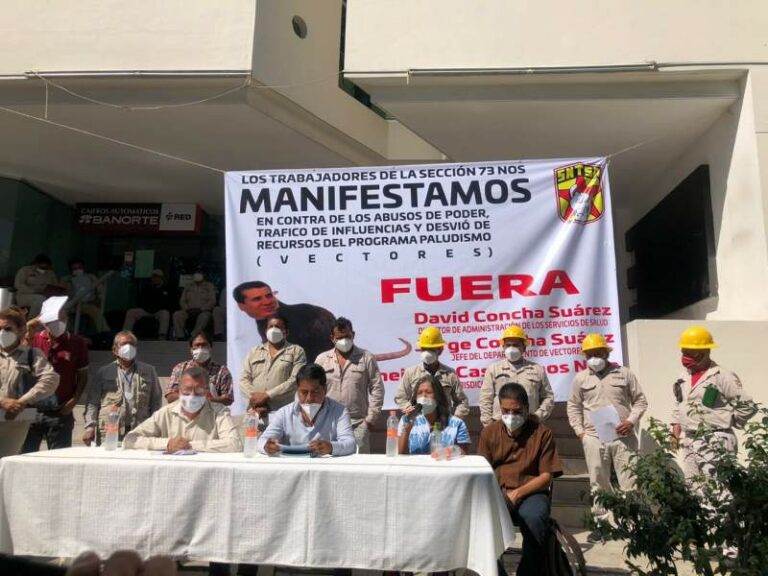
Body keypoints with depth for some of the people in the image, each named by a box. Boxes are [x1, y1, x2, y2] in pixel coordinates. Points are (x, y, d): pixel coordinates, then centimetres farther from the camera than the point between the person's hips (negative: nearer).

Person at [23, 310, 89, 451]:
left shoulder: (78, 343, 3)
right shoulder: (33, 339, 4)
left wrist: (73, 401, -4)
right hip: (32, 410, 1)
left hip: (61, 412, 0)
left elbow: (82, 375, 6)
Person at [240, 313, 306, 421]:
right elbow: (244, 379, 10)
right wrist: (255, 400, -7)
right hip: (255, 412, 3)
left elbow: (295, 381, -5)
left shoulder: (296, 351, 8)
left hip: (284, 413, -3)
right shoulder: (254, 351, 19)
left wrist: (267, 395, -11)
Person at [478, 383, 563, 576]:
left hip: (531, 493, -1)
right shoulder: (489, 432, 8)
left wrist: (517, 494, -17)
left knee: (534, 518, -35)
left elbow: (547, 476, -3)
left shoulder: (542, 433, 1)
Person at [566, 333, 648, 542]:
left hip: (623, 437, -1)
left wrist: (631, 421, -8)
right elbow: (573, 407, 11)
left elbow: (640, 400, 7)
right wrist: (580, 432, 2)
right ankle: (601, 522, 18)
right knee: (598, 483, 7)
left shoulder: (624, 373, 4)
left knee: (629, 481, 3)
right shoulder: (580, 378, 7)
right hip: (594, 439, 1)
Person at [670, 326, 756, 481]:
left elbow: (748, 406, -8)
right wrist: (675, 432, 15)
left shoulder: (722, 376, -11)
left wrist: (726, 423, -3)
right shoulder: (684, 377, 11)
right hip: (689, 442, 7)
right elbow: (678, 405, 22)